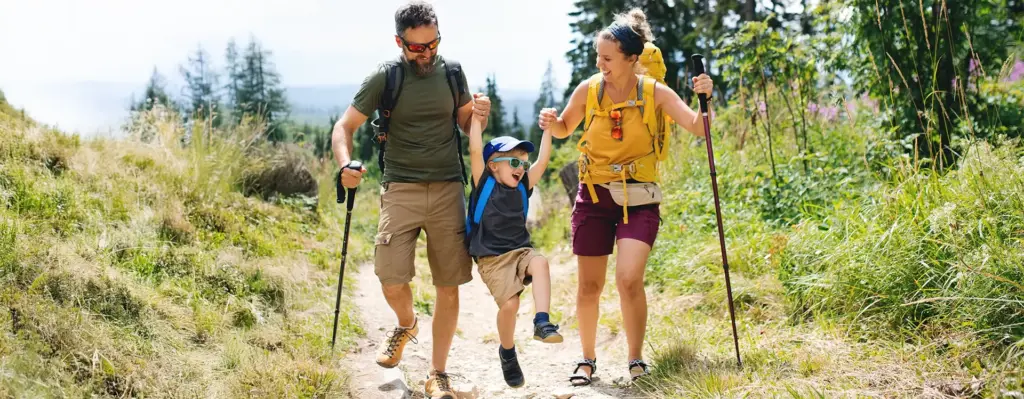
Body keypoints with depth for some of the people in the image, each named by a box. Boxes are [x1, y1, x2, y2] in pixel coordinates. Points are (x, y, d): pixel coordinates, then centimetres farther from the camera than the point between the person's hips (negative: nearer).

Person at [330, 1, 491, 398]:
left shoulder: (451, 72, 6)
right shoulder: (384, 78, -3)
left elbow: (466, 124, 18)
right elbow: (343, 127, -2)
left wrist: (479, 114, -7)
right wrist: (345, 164, -22)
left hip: (448, 190, 2)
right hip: (400, 190, -2)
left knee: (449, 287, 1)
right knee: (392, 281, -11)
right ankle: (406, 325, 25)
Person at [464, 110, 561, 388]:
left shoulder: (522, 187, 10)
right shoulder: (484, 184, -2)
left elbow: (543, 160, 8)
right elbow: (476, 151, -12)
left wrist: (548, 129, 7)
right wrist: (476, 117, -12)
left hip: (520, 252, 4)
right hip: (492, 259, -4)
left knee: (540, 262, -30)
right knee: (509, 303, -19)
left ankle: (542, 323, -30)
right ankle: (507, 353, 8)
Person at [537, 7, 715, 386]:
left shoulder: (655, 93, -9)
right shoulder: (588, 90, -4)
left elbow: (699, 128, -12)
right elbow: (565, 129, 14)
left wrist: (705, 98, -30)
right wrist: (551, 123, -8)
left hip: (638, 199, -2)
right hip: (594, 196, 2)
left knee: (629, 279, -19)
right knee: (590, 285, 7)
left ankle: (636, 359, 1)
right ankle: (587, 360, 26)